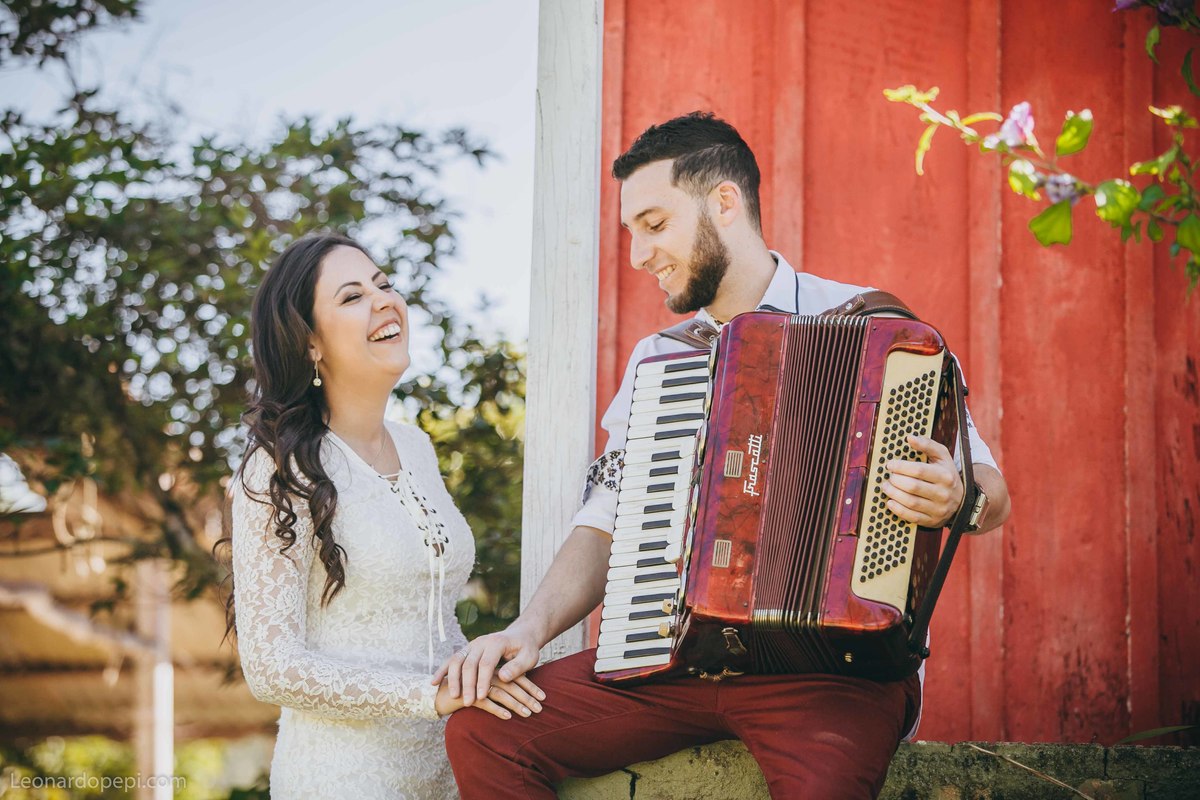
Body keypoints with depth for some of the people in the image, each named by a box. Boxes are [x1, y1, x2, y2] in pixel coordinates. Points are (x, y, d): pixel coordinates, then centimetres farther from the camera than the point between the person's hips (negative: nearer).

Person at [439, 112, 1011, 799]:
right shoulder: (655, 362, 19)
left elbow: (993, 495, 2)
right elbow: (606, 525, 16)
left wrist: (955, 498, -22)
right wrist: (533, 626, -3)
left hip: (830, 664, -5)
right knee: (481, 730, -15)